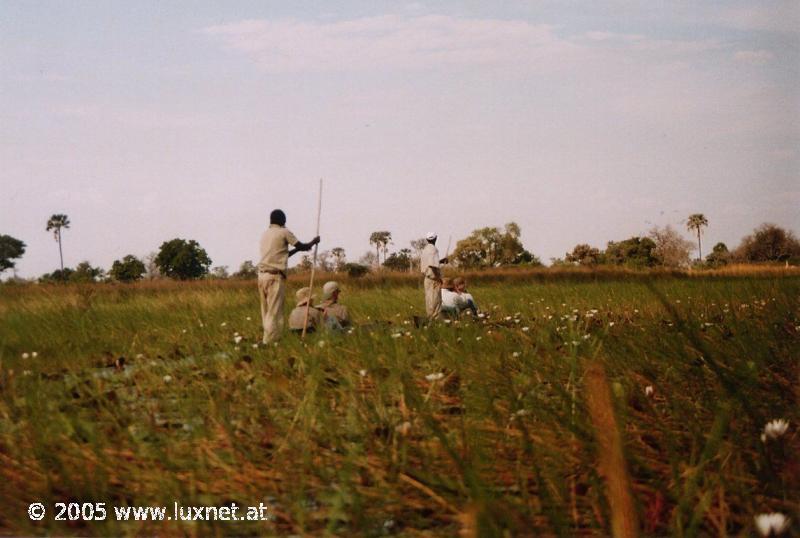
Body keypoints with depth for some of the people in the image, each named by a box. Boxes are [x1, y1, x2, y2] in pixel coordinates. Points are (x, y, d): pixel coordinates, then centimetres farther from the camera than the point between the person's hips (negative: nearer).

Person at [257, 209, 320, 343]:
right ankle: (270, 342, -12)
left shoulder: (265, 235, 19)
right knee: (274, 312, -7)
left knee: (266, 311, 9)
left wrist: (296, 249, 32)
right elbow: (302, 246, 4)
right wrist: (314, 241, 22)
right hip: (275, 276, -7)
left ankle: (267, 340, 8)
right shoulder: (283, 232, -1)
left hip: (262, 275, 7)